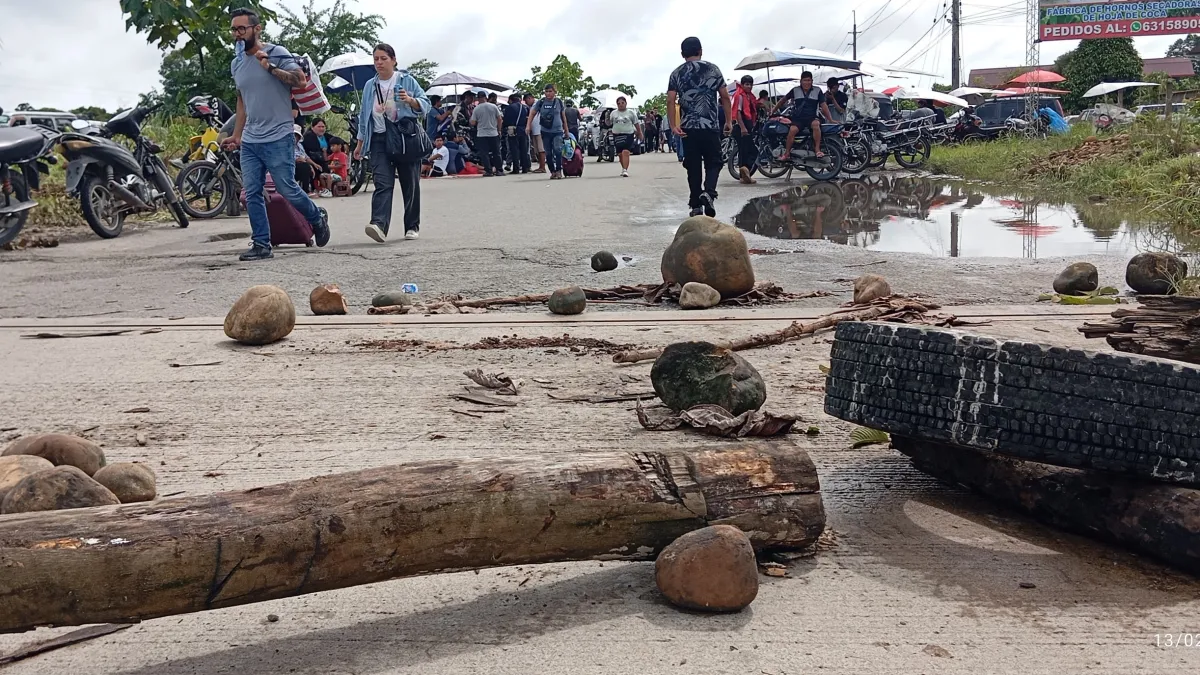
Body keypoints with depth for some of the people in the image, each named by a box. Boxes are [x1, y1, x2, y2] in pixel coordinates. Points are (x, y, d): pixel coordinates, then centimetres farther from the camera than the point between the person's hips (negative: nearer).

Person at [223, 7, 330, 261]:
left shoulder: (276, 53, -5)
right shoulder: (236, 64, 15)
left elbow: (300, 78, -16)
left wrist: (271, 68, -21)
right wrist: (236, 134, 23)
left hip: (278, 138, -6)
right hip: (249, 141, 6)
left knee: (287, 190, -2)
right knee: (252, 194, 1)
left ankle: (317, 218, 25)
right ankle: (261, 245, 6)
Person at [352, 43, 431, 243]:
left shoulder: (407, 80, 5)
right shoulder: (369, 86, 15)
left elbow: (426, 105, 2)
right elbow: (364, 117, 20)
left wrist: (410, 100, -18)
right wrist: (360, 144, 18)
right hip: (379, 139, 2)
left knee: (410, 184, 4)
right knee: (382, 183, -14)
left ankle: (412, 226, 15)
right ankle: (379, 225, -29)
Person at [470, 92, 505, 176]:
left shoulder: (476, 109, -6)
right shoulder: (493, 106, -1)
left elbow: (473, 123, -5)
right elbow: (500, 119, 1)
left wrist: (471, 115, 13)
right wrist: (499, 129, 13)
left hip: (481, 134, -2)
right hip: (493, 133, 2)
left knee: (484, 154, 1)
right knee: (496, 153, 10)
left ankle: (489, 171, -4)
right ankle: (499, 170, 12)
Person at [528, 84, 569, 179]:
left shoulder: (559, 102, 2)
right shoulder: (541, 102, 2)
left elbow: (563, 117, 10)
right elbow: (532, 114, 8)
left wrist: (566, 130, 12)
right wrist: (528, 126, -2)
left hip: (557, 131, -2)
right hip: (545, 132, 2)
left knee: (557, 150, -20)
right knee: (548, 153, 6)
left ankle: (558, 171, -13)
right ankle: (552, 172, 17)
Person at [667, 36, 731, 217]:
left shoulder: (676, 74, 6)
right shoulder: (713, 69, 5)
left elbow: (671, 101, -5)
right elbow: (725, 97, 2)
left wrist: (673, 126, -7)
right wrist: (729, 121, 9)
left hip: (688, 127, 1)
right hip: (711, 126, -1)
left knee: (693, 166, 7)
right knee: (713, 162, 7)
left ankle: (696, 205, 8)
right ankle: (708, 192, -19)